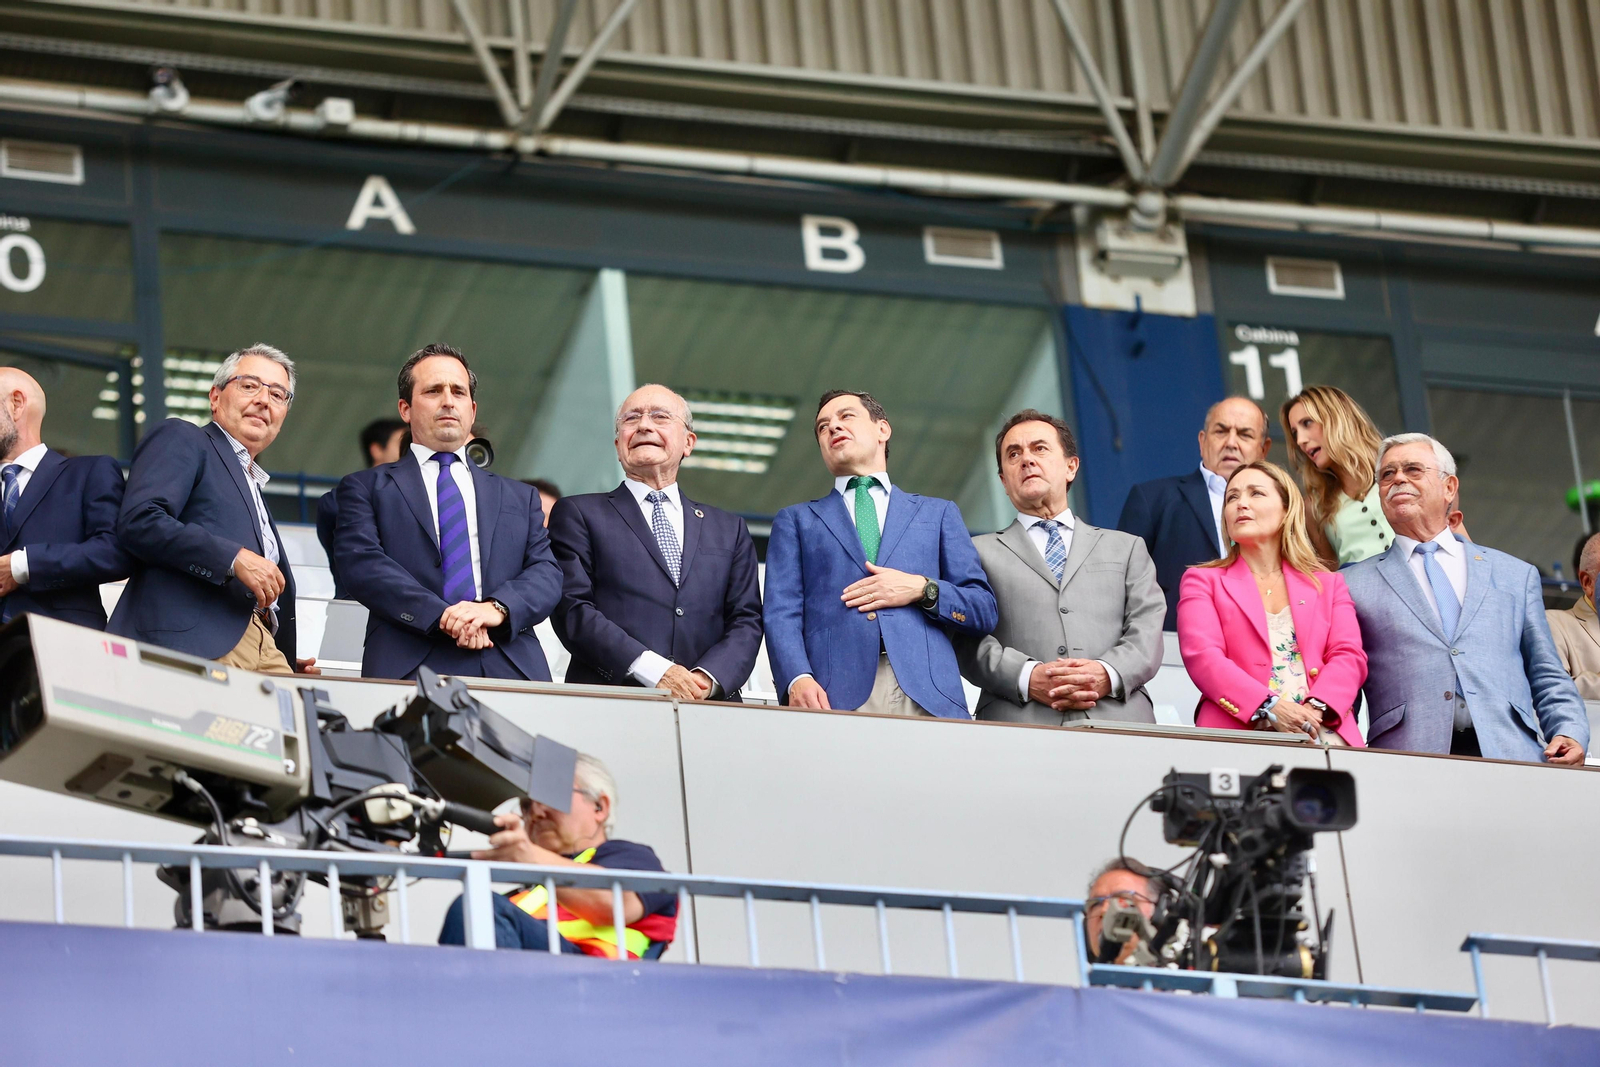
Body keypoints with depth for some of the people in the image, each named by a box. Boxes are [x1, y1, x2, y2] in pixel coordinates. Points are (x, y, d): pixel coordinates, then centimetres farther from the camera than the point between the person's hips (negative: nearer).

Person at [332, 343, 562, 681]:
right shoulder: (366, 488, 17)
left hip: (510, 669, 3)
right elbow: (361, 564, 1)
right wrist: (441, 616, -13)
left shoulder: (519, 498, 26)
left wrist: (497, 608, -9)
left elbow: (547, 573, 14)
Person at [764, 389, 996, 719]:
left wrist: (922, 590, -2)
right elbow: (782, 614, 8)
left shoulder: (937, 514, 25)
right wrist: (797, 679, -13)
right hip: (835, 696, -1)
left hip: (925, 694, 1)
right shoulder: (796, 521, 23)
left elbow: (984, 611, 17)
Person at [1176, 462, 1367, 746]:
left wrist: (1316, 709, -12)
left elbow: (1349, 657, 10)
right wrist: (1270, 707, -15)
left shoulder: (1328, 584, 25)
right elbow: (1202, 657, 1)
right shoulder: (1204, 581, 18)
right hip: (1239, 731, -2)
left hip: (1323, 733, 2)